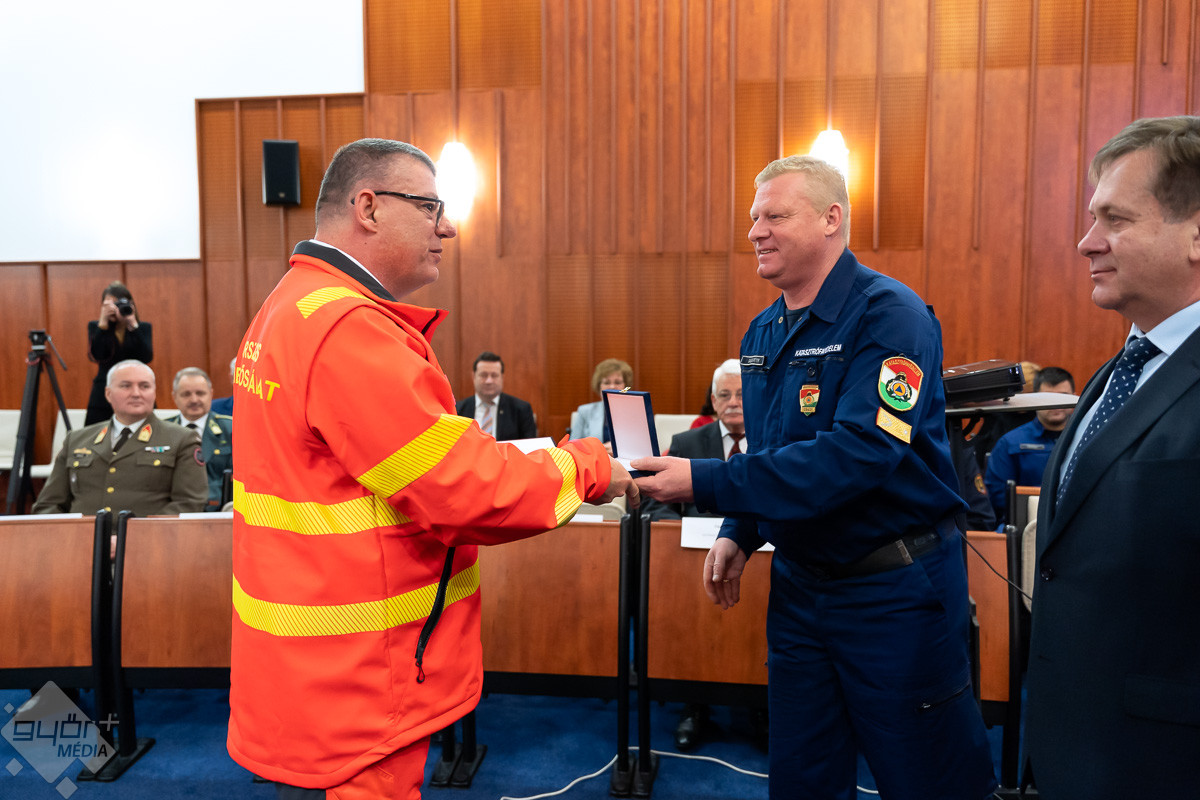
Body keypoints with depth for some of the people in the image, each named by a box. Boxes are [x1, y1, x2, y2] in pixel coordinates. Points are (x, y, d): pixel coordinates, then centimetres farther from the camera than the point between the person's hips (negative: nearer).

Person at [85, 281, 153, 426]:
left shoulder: (143, 327, 7)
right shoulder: (95, 326, 9)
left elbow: (147, 358, -10)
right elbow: (94, 356, -8)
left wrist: (133, 324, -13)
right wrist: (103, 322, -11)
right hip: (103, 396, 1)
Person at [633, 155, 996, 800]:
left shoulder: (889, 316, -17)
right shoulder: (763, 333, 7)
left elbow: (858, 453, -29)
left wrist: (705, 484, -31)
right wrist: (739, 534, 1)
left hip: (895, 587, -7)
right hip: (799, 582, 7)